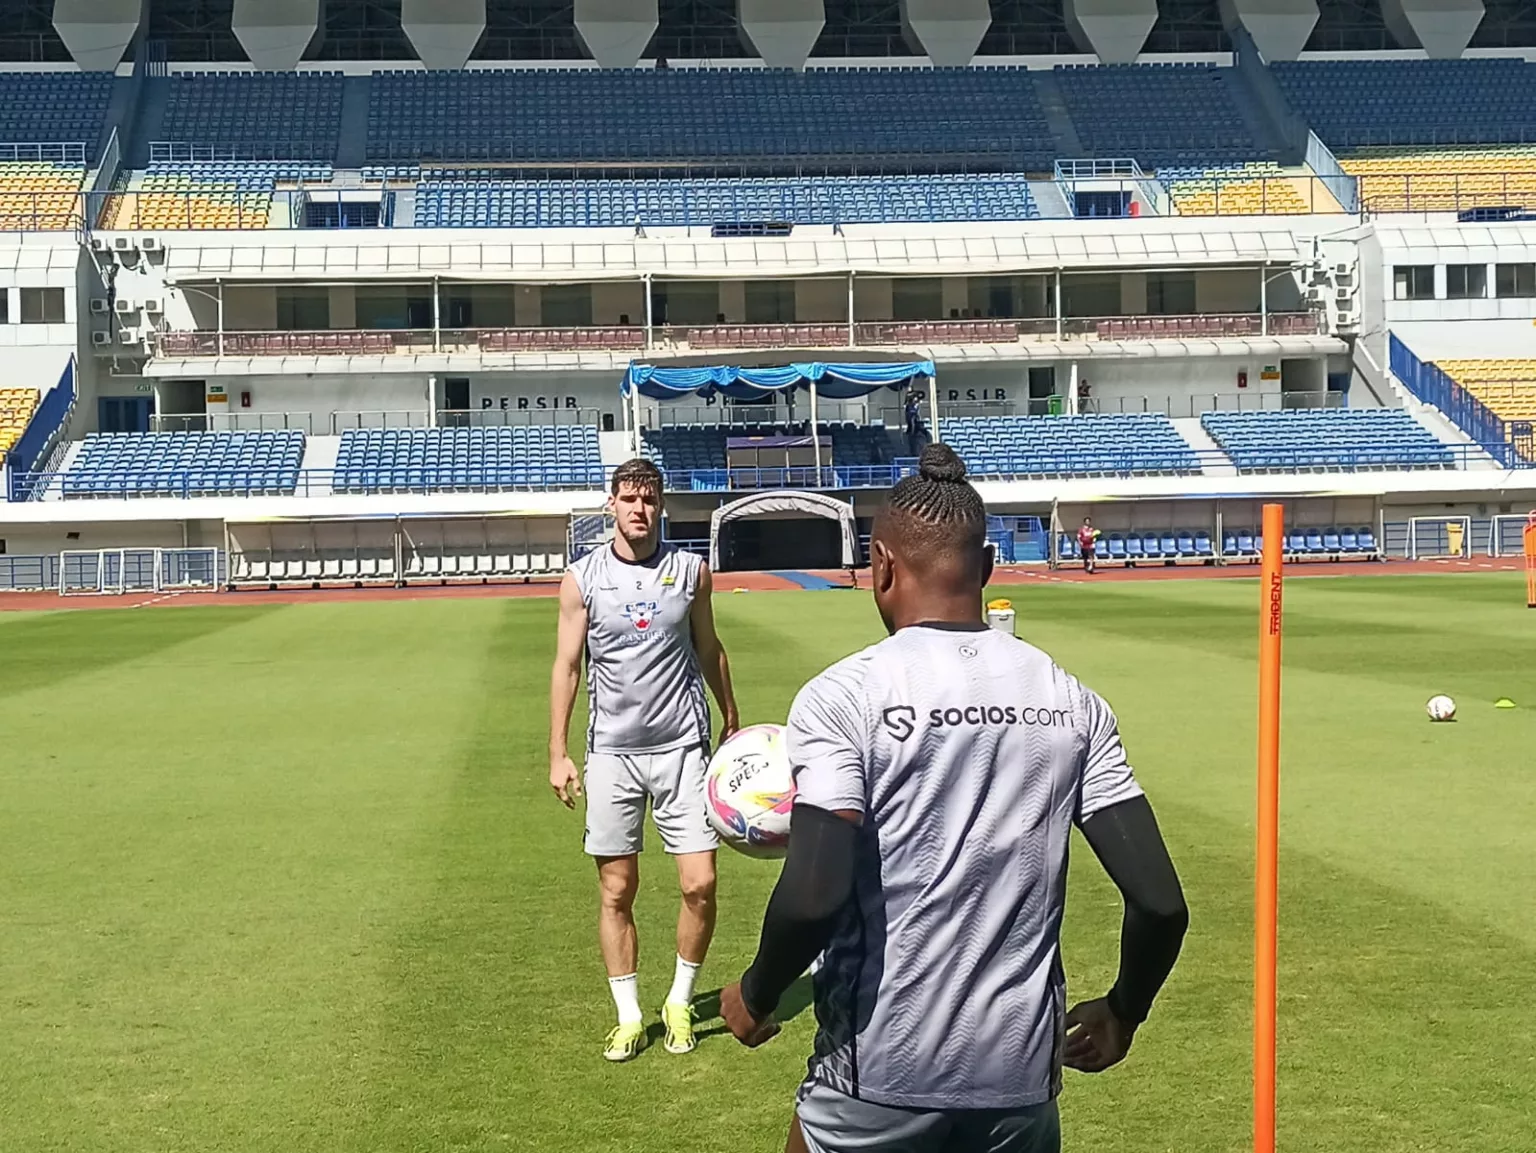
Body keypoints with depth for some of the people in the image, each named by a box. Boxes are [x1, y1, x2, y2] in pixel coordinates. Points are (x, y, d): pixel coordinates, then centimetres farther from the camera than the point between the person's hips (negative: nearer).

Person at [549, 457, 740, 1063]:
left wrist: (731, 722, 18)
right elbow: (566, 666, 2)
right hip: (612, 751, 0)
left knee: (699, 885, -4)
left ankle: (680, 1003, 17)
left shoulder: (691, 570, 2)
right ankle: (628, 1016, 16)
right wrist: (558, 755, -2)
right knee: (616, 891, 4)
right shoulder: (583, 578, -2)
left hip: (681, 746, 1)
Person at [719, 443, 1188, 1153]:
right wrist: (1121, 1014, 16)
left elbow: (814, 896, -21)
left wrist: (755, 997, -2)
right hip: (1023, 1078, 3)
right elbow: (1160, 901, -2)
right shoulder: (1071, 702, 2)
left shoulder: (842, 697, -9)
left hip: (880, 1076, -3)